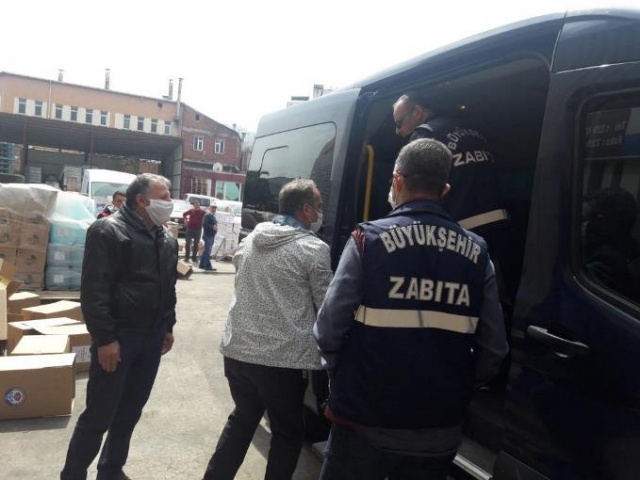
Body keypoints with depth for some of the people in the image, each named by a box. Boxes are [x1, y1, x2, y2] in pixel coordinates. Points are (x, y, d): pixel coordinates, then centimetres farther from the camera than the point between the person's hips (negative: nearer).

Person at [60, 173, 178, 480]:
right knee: (98, 415, 2)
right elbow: (94, 291, -18)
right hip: (118, 337, -7)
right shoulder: (108, 231, -13)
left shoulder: (166, 240, 10)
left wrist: (168, 327, 16)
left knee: (130, 411, 16)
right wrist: (105, 338, -20)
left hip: (152, 337, 7)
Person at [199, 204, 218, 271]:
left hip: (211, 235, 10)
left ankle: (202, 264, 21)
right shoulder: (207, 215, -12)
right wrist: (213, 227, -24)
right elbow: (204, 224, -23)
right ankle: (208, 266, -8)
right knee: (207, 251, -8)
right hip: (208, 235, -10)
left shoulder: (213, 216, 18)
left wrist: (215, 227, 6)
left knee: (206, 251, 14)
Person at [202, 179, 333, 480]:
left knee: (242, 418, 27)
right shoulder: (314, 249, -10)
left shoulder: (248, 240, 8)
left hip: (237, 350, 6)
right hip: (283, 359, -6)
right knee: (288, 433, 15)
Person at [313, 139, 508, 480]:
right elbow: (494, 348, -3)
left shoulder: (369, 239, -12)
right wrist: (455, 389, 13)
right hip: (440, 431, 3)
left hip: (366, 423, -3)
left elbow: (329, 329, -13)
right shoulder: (476, 253, -2)